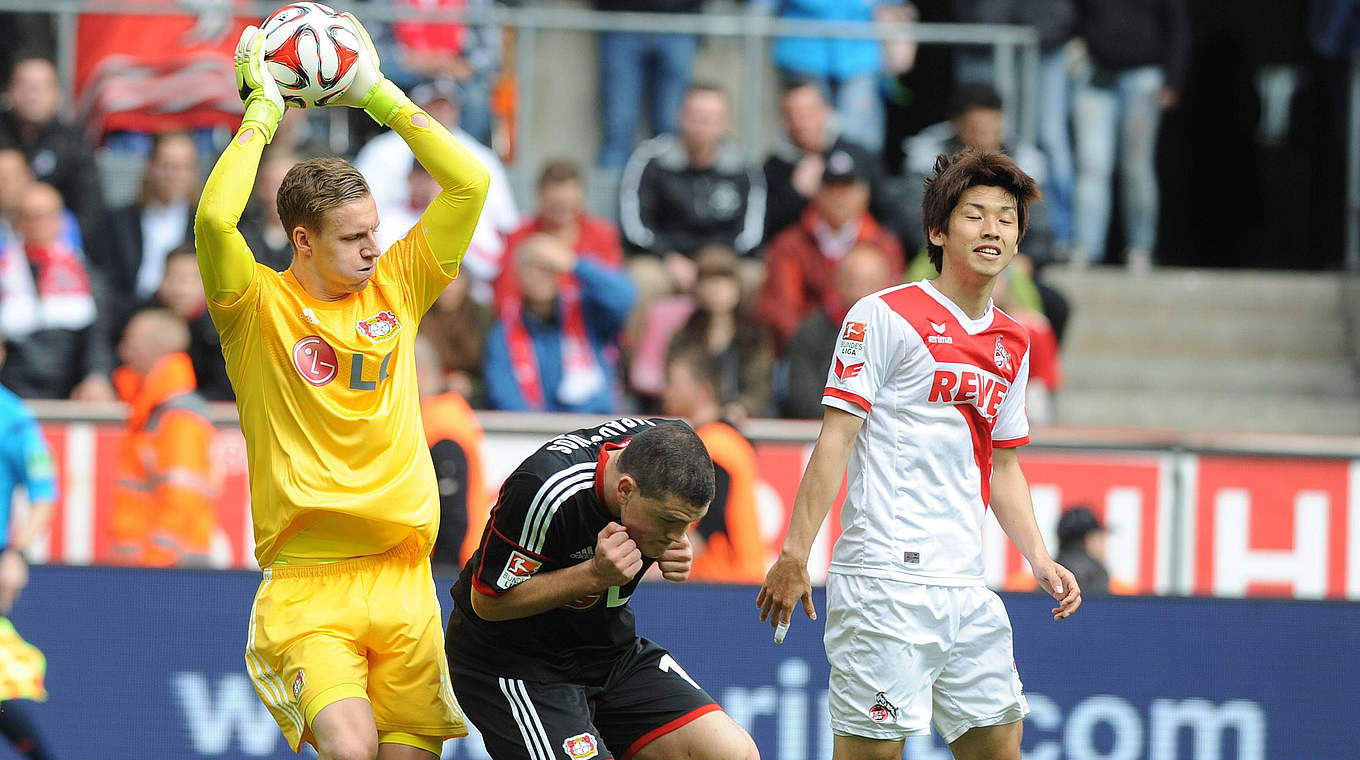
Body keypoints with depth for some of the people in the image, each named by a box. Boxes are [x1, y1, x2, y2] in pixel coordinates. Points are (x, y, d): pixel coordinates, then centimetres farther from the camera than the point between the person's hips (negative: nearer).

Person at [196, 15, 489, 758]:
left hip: (402, 577, 5)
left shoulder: (395, 287, 11)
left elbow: (470, 183, 9)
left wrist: (380, 96, 6)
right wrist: (261, 113, -9)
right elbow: (215, 220, -20)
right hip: (307, 583, -5)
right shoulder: (260, 306, -1)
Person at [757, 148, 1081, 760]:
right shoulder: (884, 316, -4)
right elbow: (835, 439, -7)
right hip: (884, 577, -7)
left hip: (966, 589, 7)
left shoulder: (1012, 345, 17)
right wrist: (794, 555, -12)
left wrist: (1039, 560, 12)